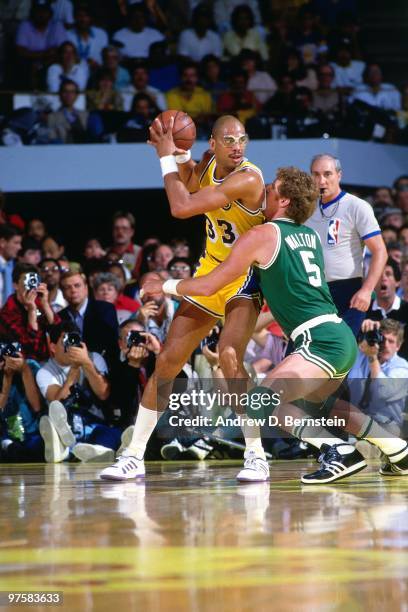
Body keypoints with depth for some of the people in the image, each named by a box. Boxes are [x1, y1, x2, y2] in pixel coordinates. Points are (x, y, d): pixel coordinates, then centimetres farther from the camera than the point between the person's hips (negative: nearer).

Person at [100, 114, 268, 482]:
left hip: (245, 276, -8)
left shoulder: (248, 178, -27)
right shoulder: (205, 168, -2)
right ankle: (135, 455, 16)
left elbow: (182, 208, -31)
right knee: (167, 361, 6)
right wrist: (177, 157, -6)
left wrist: (167, 158, -20)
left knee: (229, 355, -30)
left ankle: (257, 456, -21)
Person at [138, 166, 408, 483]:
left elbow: (208, 285, 0)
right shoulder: (311, 235, 17)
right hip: (344, 337, 9)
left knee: (263, 401, -14)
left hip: (321, 340, -9)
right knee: (314, 401, 31)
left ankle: (339, 451, -19)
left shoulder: (262, 235, -5)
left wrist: (165, 286, 14)